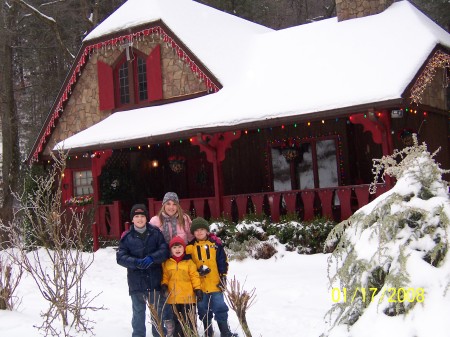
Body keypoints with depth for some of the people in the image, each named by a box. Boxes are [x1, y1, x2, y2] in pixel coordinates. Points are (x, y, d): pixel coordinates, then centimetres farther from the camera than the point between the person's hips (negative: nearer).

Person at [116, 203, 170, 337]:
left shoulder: (155, 233, 0)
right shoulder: (127, 237, 0)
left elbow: (165, 250, -7)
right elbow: (120, 257, -6)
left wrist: (152, 258, -25)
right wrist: (136, 262, -23)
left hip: (155, 280, 0)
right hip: (136, 281, 0)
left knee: (158, 310, 14)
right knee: (138, 312, 12)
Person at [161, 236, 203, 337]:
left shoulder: (189, 262, -3)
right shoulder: (167, 263, 4)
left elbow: (195, 276, -4)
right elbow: (165, 276, 9)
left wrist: (198, 289, -9)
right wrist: (164, 285, -8)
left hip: (188, 297, -2)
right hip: (173, 298, 3)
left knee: (189, 320, 6)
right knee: (176, 320, 14)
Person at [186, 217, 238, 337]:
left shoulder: (215, 244, -1)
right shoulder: (190, 247, 0)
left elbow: (223, 261, 2)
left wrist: (223, 277, -2)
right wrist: (198, 270, -14)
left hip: (215, 284, -1)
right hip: (199, 285, 1)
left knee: (220, 308, 1)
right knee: (203, 310, 12)